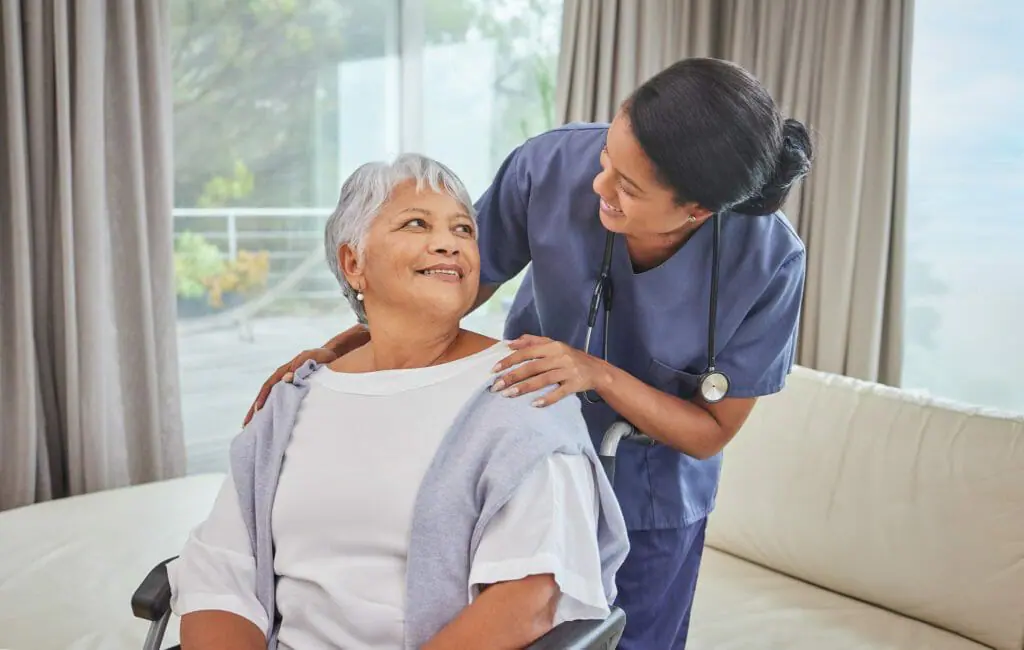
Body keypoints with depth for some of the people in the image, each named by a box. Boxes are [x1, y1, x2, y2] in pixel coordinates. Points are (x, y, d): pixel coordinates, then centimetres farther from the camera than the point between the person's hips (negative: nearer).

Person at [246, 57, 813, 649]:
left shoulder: (769, 261, -28)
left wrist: (598, 373, -32)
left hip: (653, 498, -1)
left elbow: (712, 431, -17)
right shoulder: (550, 165, -26)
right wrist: (337, 351, -19)